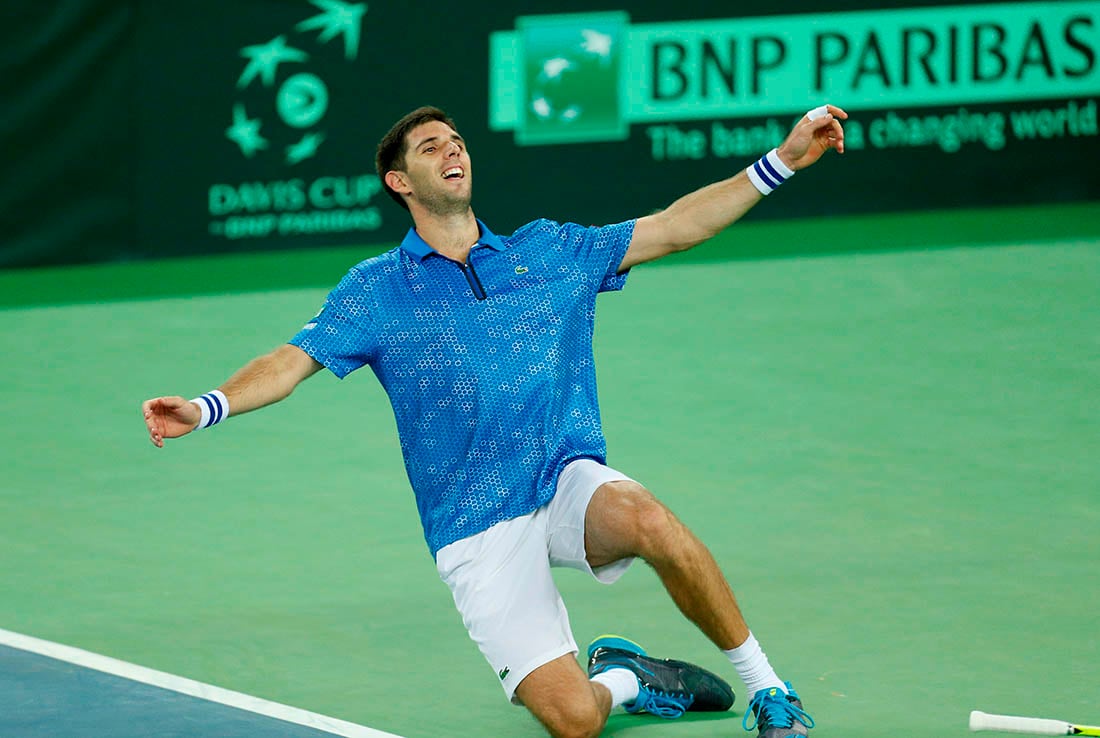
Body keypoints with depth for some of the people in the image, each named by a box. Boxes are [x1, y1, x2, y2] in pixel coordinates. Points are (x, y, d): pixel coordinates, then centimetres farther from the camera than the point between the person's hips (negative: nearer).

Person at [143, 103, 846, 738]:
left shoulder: (548, 251, 11)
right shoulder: (376, 290, 5)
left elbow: (675, 227, 11)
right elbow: (292, 363, -3)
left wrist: (784, 160, 4)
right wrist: (205, 408, -22)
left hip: (571, 481, 2)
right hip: (479, 530, -2)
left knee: (651, 521, -36)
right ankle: (624, 678, 20)